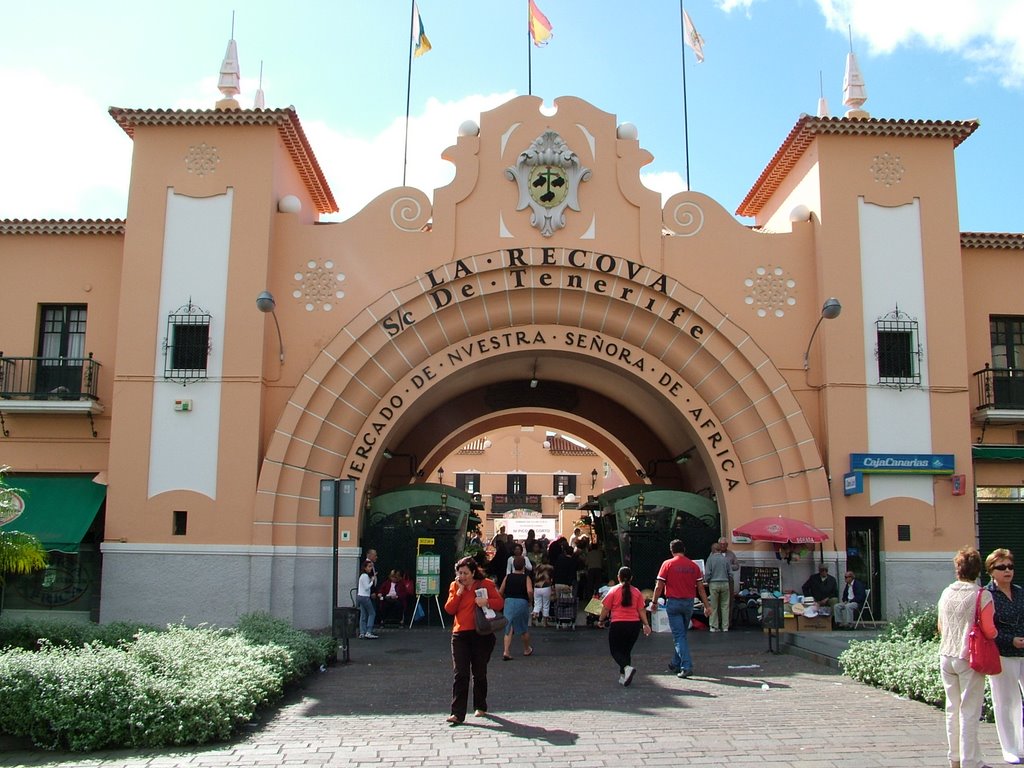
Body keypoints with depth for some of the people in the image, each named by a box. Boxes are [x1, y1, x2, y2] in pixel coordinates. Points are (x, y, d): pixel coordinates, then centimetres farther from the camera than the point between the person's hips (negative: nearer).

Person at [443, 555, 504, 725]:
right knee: (460, 674, -7)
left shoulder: (485, 584, 1)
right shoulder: (455, 586, 10)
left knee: (479, 673, 10)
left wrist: (487, 601, -20)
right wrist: (459, 592, -7)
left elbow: (500, 603, -2)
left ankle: (480, 706, 29)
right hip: (460, 635, 1)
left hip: (481, 635, -1)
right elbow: (449, 609, 2)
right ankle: (458, 713, -10)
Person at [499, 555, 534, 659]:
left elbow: (500, 592, 2)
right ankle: (527, 650, 35)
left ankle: (506, 652, -11)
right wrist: (530, 601, -3)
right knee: (524, 628, 18)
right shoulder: (526, 578, -3)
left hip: (509, 601, 1)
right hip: (522, 603, -1)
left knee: (508, 628, 3)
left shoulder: (508, 577, 4)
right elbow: (530, 591, -19)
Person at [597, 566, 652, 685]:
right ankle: (623, 677, 13)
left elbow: (605, 608, -2)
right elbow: (641, 610, 4)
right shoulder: (636, 592, 6)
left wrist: (601, 620, 12)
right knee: (626, 651, 16)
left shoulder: (613, 590, -4)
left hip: (618, 624, -4)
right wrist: (646, 624, 9)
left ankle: (627, 667, -20)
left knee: (615, 650, 6)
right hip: (634, 624, 4)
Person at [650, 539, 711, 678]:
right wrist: (707, 605, 9)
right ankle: (676, 664, 28)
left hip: (673, 603, -4)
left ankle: (687, 667, -11)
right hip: (689, 603, 4)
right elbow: (700, 588, 4)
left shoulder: (667, 564, -6)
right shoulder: (693, 566, 3)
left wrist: (654, 602, 5)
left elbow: (659, 586, -6)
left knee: (679, 636, -2)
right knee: (681, 634, 18)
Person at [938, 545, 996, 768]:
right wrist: (994, 633, 9)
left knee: (952, 709, 14)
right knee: (969, 712, 0)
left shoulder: (947, 593, 5)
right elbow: (989, 631, -13)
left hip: (946, 656, 5)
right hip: (970, 658, -5)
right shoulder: (982, 595, -12)